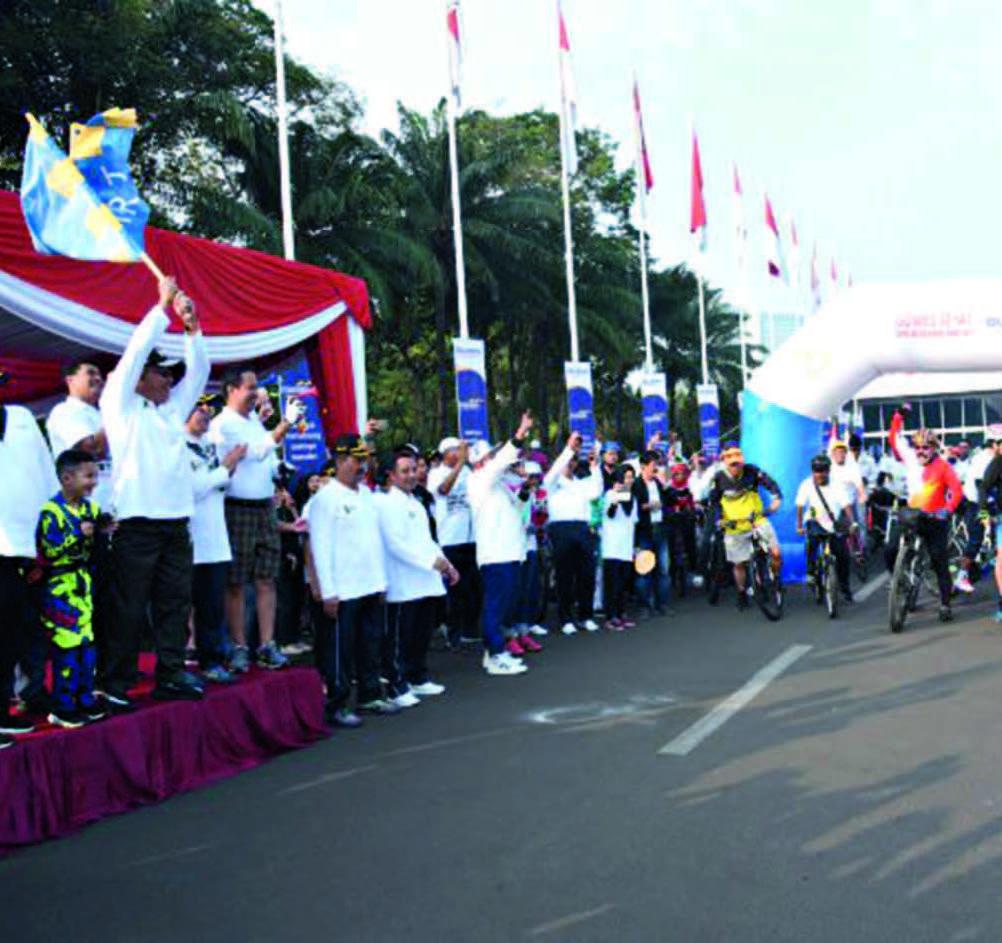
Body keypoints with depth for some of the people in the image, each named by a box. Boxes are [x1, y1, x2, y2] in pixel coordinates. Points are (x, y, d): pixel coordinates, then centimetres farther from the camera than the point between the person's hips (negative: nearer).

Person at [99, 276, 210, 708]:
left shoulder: (172, 409, 20)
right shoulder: (122, 405, 3)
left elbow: (198, 370, 21)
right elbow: (137, 349, -5)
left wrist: (191, 327, 10)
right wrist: (164, 306, 0)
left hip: (176, 522, 7)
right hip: (137, 523, -6)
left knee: (176, 601, 7)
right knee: (129, 606, -4)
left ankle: (170, 674, 14)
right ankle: (117, 684, 2)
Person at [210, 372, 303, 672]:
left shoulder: (255, 419, 16)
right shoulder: (222, 424, -8)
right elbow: (257, 451, -18)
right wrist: (286, 423, -23)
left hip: (266, 507, 7)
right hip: (238, 509, -7)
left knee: (267, 580, 5)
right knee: (236, 583, 1)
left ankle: (267, 646, 9)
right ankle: (239, 648, 7)